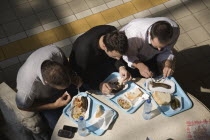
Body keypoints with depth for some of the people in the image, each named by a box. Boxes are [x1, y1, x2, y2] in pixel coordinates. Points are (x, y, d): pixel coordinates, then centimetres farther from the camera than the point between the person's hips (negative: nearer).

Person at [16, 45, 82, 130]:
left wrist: (74, 79, -25)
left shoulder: (55, 52, -37)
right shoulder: (28, 88, -45)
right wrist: (54, 105, -24)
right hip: (41, 99, -3)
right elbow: (22, 107, -21)